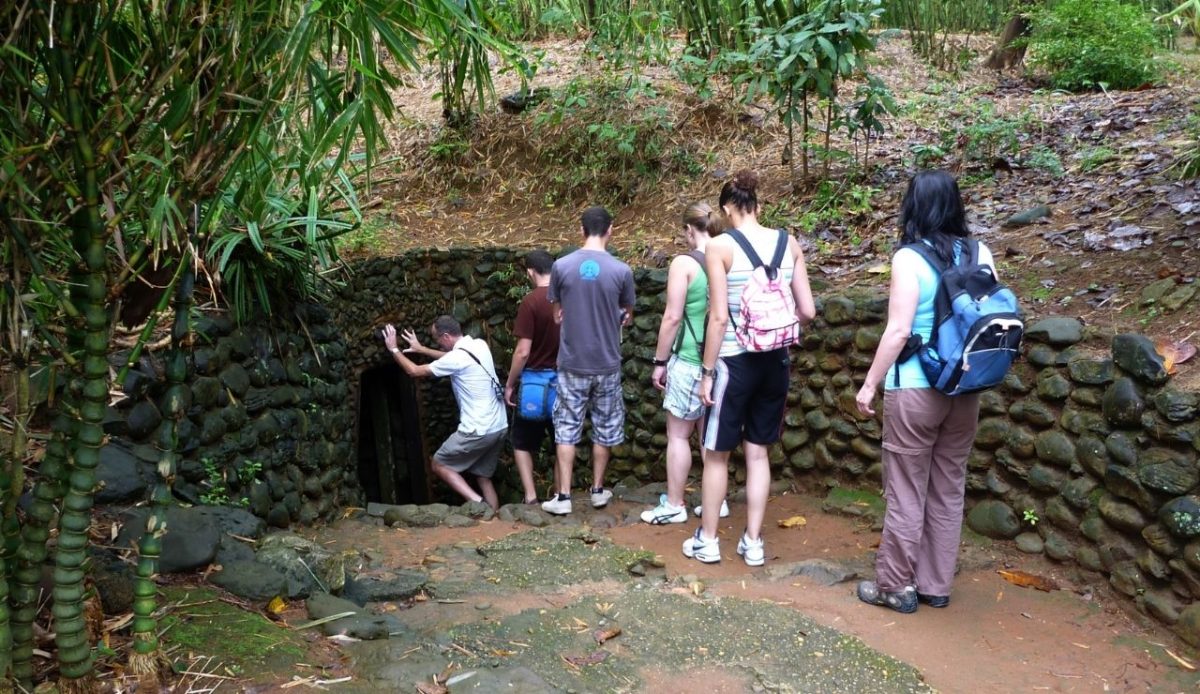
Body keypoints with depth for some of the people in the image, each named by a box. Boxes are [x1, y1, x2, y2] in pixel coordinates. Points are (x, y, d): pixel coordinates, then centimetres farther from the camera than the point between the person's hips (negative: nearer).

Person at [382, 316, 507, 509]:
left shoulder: (458, 357, -17)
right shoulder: (479, 345, 7)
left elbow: (414, 371, -6)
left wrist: (394, 349, 8)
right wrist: (422, 349, 33)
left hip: (479, 431, -8)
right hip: (499, 427, 8)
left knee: (438, 464, 9)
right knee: (483, 476, 18)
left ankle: (477, 502, -5)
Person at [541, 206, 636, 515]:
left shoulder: (561, 266, -8)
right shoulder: (621, 270, -9)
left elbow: (558, 314, 5)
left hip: (572, 363, 0)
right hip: (607, 363, 0)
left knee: (567, 428, 8)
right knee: (603, 428, 15)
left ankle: (563, 497, 9)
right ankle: (598, 490, 24)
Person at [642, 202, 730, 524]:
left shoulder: (684, 263, -12)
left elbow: (672, 317, -13)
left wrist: (660, 361, -4)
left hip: (690, 361, -6)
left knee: (678, 435, 6)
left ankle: (674, 506, 13)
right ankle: (717, 501, 24)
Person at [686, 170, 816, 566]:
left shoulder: (720, 246, -10)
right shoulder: (789, 243, 2)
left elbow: (719, 317, -13)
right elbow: (808, 312, 2)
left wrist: (707, 371, -6)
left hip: (735, 360, -4)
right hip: (775, 361, 4)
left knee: (717, 454, 11)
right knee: (758, 453, 15)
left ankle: (707, 541, 22)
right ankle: (753, 542, 22)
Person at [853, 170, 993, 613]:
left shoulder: (909, 258, -12)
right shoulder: (980, 254, 3)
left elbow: (898, 331, -15)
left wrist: (869, 385, -7)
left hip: (915, 389, -5)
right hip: (965, 390, 5)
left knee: (906, 492, 5)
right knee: (949, 489, 14)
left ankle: (896, 585, 16)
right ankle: (936, 584, 25)